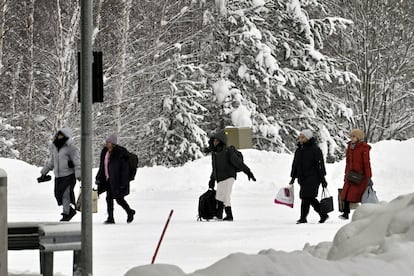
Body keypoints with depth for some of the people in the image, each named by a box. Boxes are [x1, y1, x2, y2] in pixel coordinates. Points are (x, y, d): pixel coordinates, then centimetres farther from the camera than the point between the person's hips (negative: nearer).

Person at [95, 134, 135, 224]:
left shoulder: (120, 153, -15)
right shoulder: (105, 152, 7)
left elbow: (125, 169, -16)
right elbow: (102, 166, 17)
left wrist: (123, 182, -20)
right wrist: (98, 178, 15)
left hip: (117, 180, -7)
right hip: (108, 179, 7)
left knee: (119, 198, 0)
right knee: (109, 198, 5)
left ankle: (130, 212, 23)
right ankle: (110, 218, 10)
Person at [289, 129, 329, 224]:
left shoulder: (315, 149, -7)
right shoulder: (299, 150, 15)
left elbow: (320, 164, -8)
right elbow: (295, 164, 21)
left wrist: (322, 179, -11)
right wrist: (293, 177, 18)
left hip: (313, 178, -7)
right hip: (302, 179, 7)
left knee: (306, 198, -12)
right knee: (310, 199, 8)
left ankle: (303, 218, -6)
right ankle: (323, 215, 20)